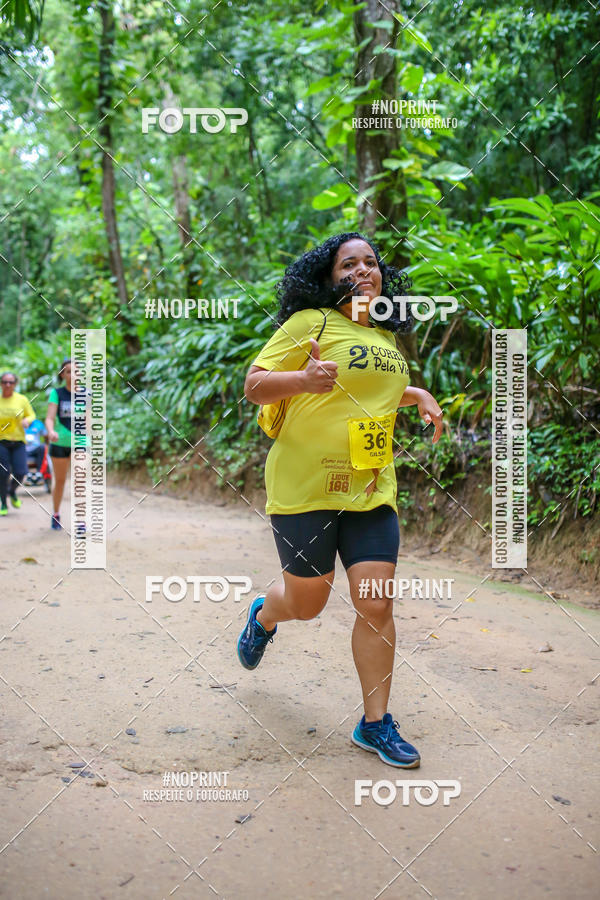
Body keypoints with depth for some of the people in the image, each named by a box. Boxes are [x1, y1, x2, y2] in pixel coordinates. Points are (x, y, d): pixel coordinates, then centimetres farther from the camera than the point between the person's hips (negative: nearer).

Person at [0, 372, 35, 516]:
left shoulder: (22, 400, 1)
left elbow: (31, 415, 11)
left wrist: (27, 420, -11)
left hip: (18, 442, 1)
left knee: (20, 473, -9)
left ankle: (12, 492, 25)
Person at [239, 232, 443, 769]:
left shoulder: (386, 338, 15)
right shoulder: (310, 323, -7)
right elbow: (254, 386, -9)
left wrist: (418, 395, 16)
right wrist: (303, 379, -29)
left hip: (372, 488, 5)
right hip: (306, 486, -5)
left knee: (376, 603, -2)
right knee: (307, 601, 8)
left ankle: (376, 723, 11)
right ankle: (263, 618, 46)